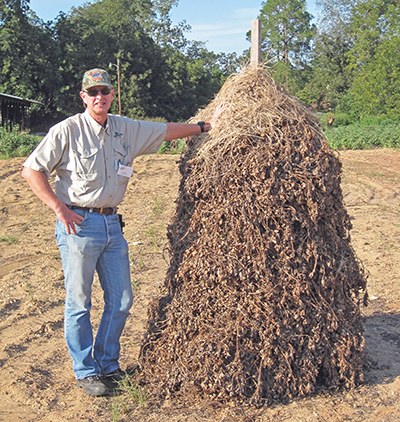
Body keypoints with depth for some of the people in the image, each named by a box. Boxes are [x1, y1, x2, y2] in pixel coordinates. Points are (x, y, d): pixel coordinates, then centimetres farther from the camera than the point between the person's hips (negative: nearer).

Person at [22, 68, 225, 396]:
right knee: (78, 303, 2)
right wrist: (59, 208, -10)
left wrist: (206, 126, 24)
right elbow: (32, 170, -4)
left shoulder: (127, 129, 9)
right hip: (78, 223, -5)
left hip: (112, 224, 5)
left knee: (121, 300, 8)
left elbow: (167, 131, 22)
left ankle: (107, 364, 27)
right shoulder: (67, 131, -6)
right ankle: (85, 372, 19)